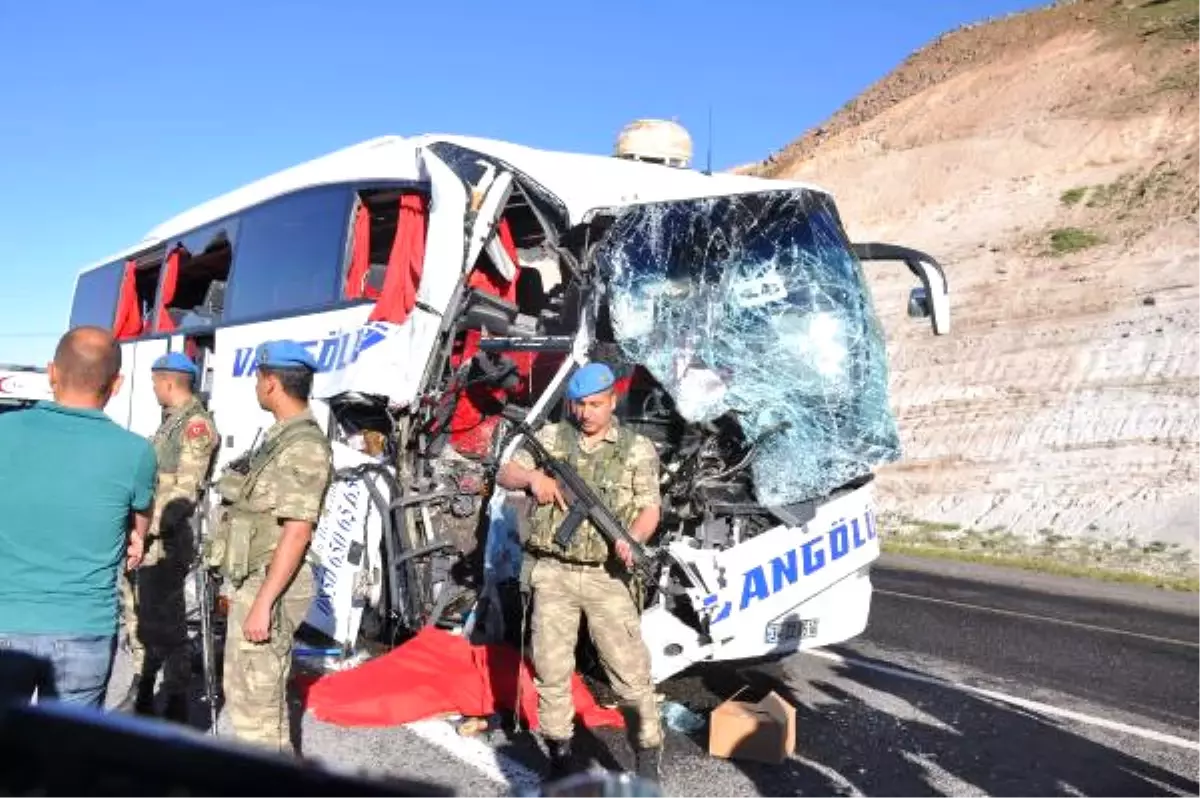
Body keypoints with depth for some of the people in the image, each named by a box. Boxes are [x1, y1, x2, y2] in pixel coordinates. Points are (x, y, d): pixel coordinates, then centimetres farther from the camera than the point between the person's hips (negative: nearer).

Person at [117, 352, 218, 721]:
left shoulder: (196, 424, -13)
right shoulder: (170, 421, 18)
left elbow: (186, 490, -21)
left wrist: (150, 529, -26)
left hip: (163, 542, -10)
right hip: (142, 536, 10)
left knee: (164, 625, -6)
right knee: (140, 618, 18)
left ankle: (176, 709, 1)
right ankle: (141, 695, 32)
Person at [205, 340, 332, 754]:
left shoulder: (305, 446, -19)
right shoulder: (282, 436, 13)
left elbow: (296, 533, -23)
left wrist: (263, 602, -24)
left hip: (268, 587, -11)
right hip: (251, 582, 11)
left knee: (258, 701, -5)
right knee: (241, 690, 20)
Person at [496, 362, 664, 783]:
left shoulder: (637, 449, 1)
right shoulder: (550, 438, 6)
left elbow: (650, 509, -2)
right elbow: (504, 475, 6)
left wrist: (633, 537, -23)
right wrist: (532, 476, -16)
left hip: (607, 576, -2)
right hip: (553, 573, 2)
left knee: (630, 669, -2)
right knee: (550, 669, 9)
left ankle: (648, 760, 11)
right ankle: (560, 754, 26)